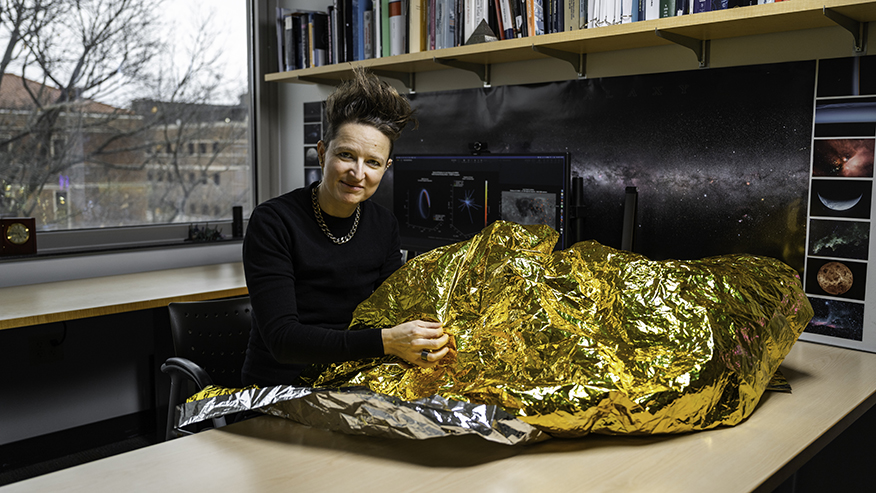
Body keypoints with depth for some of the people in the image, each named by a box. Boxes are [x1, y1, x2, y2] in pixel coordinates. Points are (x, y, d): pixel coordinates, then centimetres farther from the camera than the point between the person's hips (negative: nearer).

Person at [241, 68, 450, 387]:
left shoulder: (385, 226, 4)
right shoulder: (273, 221, -13)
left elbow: (390, 315, 3)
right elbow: (281, 338, -21)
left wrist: (424, 345, -19)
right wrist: (385, 341, -30)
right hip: (279, 386, -3)